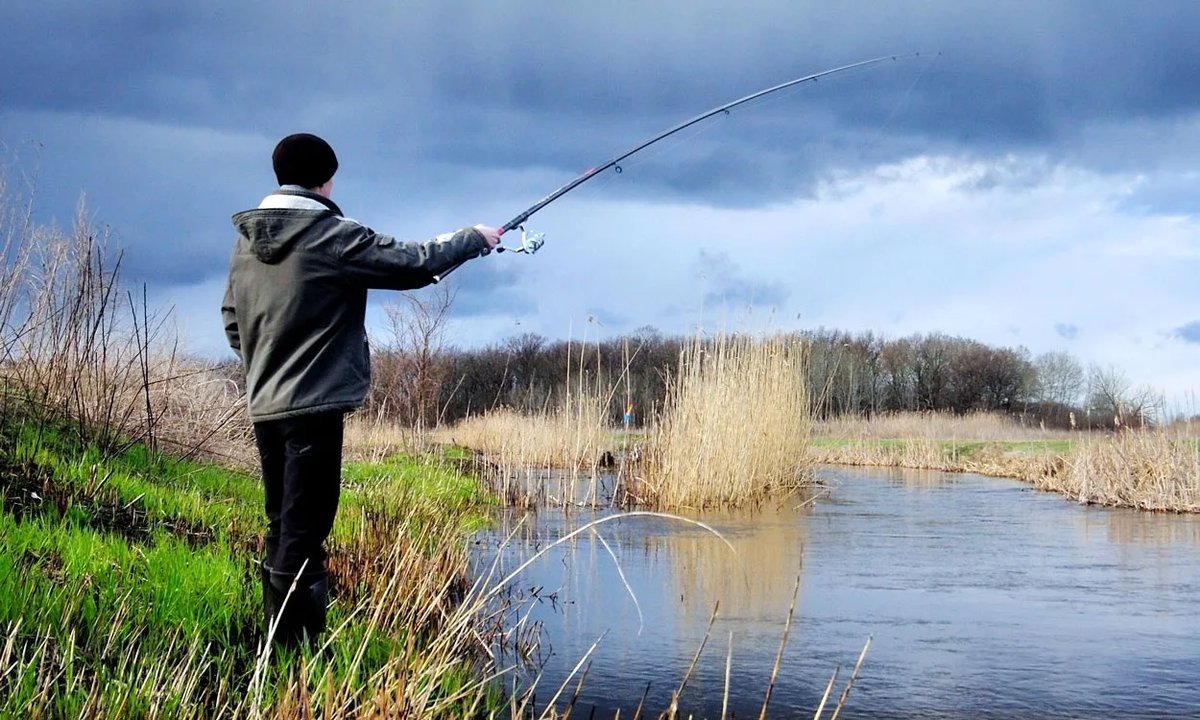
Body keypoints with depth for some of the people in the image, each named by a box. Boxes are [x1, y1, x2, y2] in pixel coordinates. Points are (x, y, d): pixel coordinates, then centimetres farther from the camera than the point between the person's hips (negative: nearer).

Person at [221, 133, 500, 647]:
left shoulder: (247, 240, 10)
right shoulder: (334, 237, -12)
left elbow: (232, 320, 16)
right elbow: (412, 264, -9)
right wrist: (475, 238, 6)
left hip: (264, 406, 8)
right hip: (315, 406, -8)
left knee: (281, 528, 15)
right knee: (303, 534, -7)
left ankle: (278, 642, 20)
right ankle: (298, 653, -7)